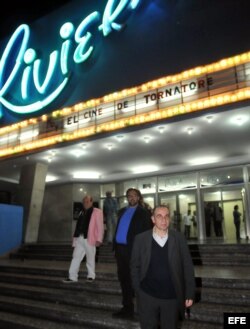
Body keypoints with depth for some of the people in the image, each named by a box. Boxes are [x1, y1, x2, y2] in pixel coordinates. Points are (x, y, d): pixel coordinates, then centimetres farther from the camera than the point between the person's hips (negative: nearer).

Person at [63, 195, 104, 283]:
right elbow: (78, 226, 15)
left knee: (90, 258, 6)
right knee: (76, 257, 4)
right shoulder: (81, 212, 16)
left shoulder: (97, 212, -3)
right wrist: (75, 237, 12)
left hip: (89, 239, -5)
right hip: (79, 238, 5)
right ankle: (72, 277, 10)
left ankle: (91, 275, 21)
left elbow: (100, 226, -8)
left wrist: (99, 239, -13)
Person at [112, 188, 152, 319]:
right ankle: (127, 308, 28)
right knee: (123, 279, 14)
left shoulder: (143, 213, -3)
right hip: (120, 248, 6)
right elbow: (118, 229, 16)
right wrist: (115, 246, 10)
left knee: (133, 279, 3)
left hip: (133, 249, -6)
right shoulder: (122, 211, 15)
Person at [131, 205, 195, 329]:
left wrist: (190, 294, -2)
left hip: (172, 296, 1)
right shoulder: (140, 239, -8)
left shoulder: (179, 238, -5)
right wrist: (138, 291, 1)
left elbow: (188, 267, -1)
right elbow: (135, 267, 0)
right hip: (147, 296, 0)